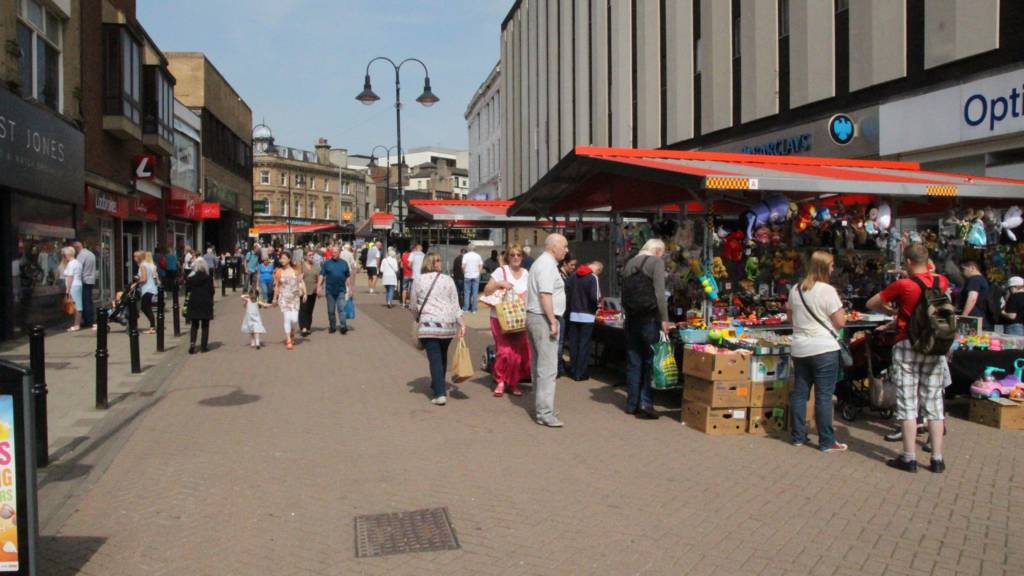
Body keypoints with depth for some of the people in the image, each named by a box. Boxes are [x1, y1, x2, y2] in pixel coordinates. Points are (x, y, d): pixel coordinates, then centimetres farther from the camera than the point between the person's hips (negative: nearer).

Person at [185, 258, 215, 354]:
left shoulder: (190, 278, -4)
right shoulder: (208, 278, -8)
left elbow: (187, 290, 0)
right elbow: (212, 291, -4)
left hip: (194, 303, 1)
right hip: (206, 304, -1)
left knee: (194, 325, 11)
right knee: (205, 326, 8)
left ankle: (192, 343, -7)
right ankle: (204, 346, 7)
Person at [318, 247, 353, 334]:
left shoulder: (344, 263, 7)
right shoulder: (326, 263, 3)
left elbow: (348, 277, 11)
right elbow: (321, 276, -2)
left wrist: (350, 288, 9)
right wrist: (319, 287, -11)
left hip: (341, 290, -1)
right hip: (330, 291, 1)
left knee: (341, 308, -10)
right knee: (331, 310, 8)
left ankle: (344, 326, -12)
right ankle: (332, 327, 18)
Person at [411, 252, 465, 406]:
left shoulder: (418, 281, 4)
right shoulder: (448, 280, 6)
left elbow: (414, 306, 9)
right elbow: (455, 304, 3)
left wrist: (420, 317, 28)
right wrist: (461, 324, 5)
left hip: (428, 324, -2)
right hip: (448, 324, 2)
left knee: (435, 358, -2)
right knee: (442, 357, 19)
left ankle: (440, 393, -11)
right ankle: (439, 386, 34)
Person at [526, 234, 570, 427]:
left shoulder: (540, 263, 19)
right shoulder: (548, 265, -14)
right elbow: (545, 295, -23)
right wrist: (553, 322, -22)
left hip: (533, 317, 11)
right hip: (543, 318, -11)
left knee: (539, 365, 15)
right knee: (548, 368, -12)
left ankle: (540, 406, 24)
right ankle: (544, 413, -13)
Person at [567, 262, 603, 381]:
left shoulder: (575, 276, 7)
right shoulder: (593, 278, -11)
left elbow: (569, 294, 9)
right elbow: (595, 297, -17)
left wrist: (573, 307, 14)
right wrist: (596, 308, 1)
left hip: (573, 314, 6)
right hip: (587, 316, -6)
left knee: (573, 344, 11)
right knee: (584, 345, 1)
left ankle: (572, 371, 19)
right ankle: (580, 374, 3)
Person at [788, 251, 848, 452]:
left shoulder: (796, 289, 8)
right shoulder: (827, 290, -12)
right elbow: (840, 322, -10)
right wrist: (840, 305, 7)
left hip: (800, 348, 6)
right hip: (824, 349, -6)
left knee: (799, 392, 11)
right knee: (824, 396, -2)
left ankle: (798, 436, 18)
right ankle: (827, 441, 3)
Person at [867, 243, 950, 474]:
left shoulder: (902, 285, -12)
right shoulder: (942, 282, 0)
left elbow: (871, 304, -1)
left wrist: (892, 311, 12)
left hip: (907, 347, -4)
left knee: (908, 403, 1)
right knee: (934, 402, 8)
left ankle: (909, 457, 4)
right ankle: (937, 458, 11)